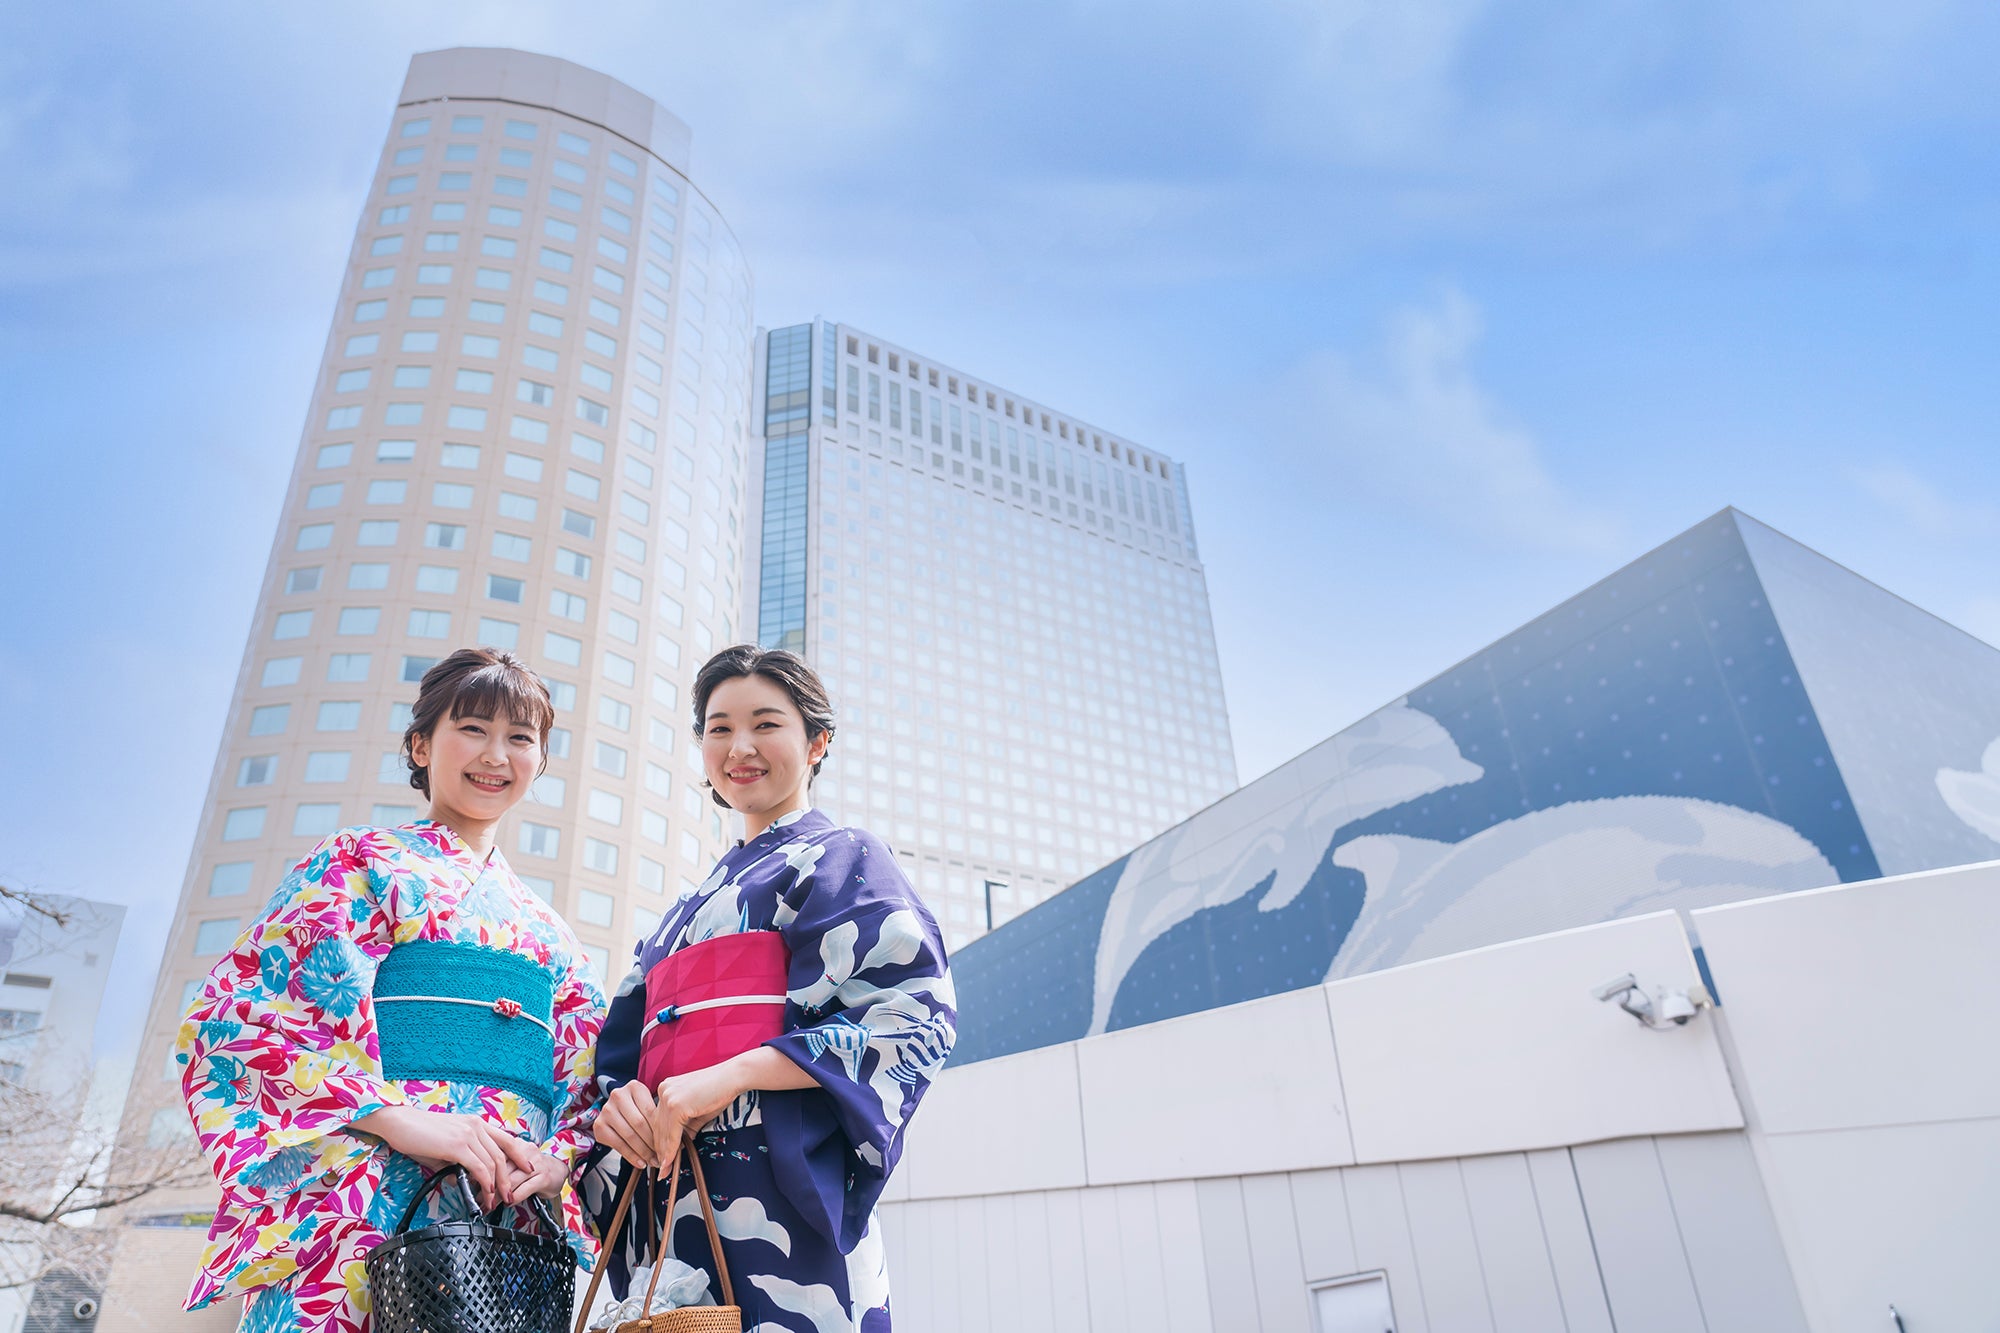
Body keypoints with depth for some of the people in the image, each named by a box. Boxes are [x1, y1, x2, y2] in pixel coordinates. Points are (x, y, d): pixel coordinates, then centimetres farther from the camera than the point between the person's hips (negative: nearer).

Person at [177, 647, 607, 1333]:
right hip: (358, 1209, -4)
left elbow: (580, 1083, 15)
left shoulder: (548, 931, 20)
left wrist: (557, 1159, -8)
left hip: (515, 1224, 4)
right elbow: (234, 1013, -5)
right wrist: (396, 1116, -18)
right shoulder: (357, 863, 7)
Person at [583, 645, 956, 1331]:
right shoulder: (693, 906, 24)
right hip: (668, 1198, 6)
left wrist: (728, 1076, -19)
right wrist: (617, 1097, -6)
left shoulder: (838, 857, 2)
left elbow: (914, 1017, -12)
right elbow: (628, 1044, 20)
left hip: (774, 1189, -6)